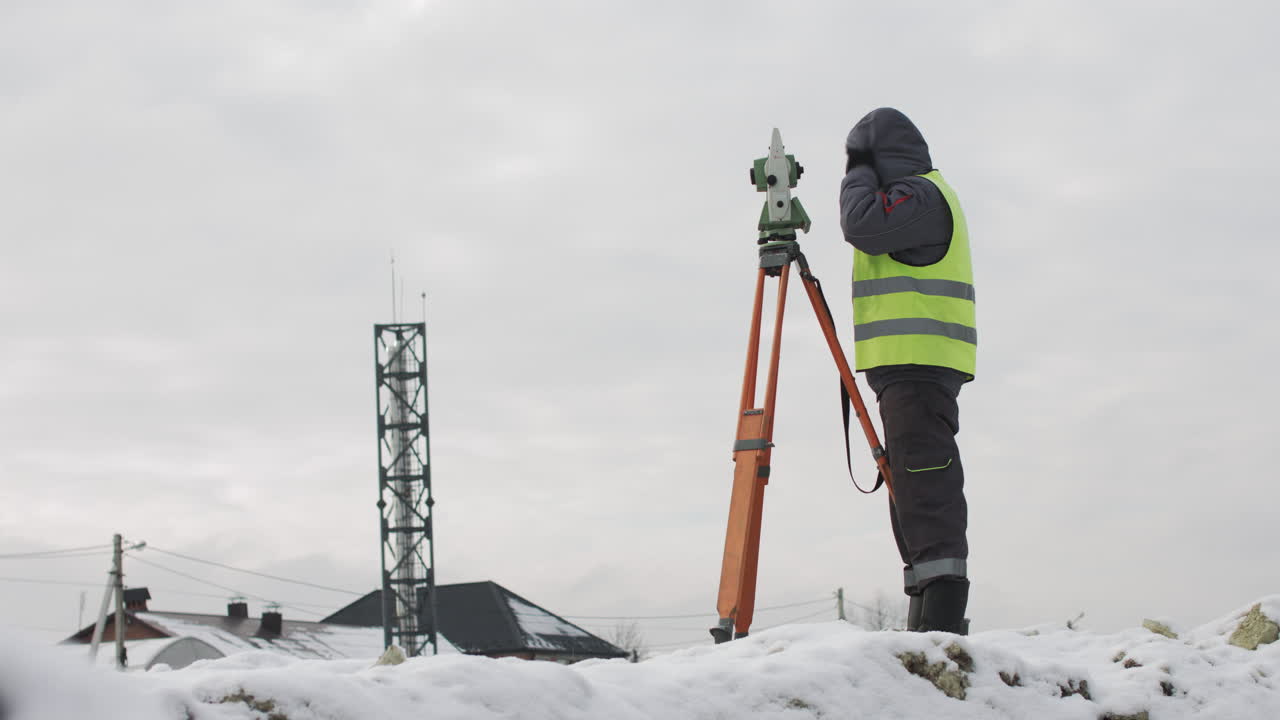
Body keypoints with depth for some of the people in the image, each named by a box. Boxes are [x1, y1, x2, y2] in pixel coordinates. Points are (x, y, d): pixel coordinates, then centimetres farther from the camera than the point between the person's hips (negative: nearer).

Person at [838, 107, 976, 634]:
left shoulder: (920, 194, -6)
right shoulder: (919, 197, 26)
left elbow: (864, 225, -20)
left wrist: (858, 175, -6)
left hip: (918, 363, -11)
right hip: (912, 367, 11)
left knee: (926, 480, -16)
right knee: (911, 485, 9)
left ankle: (942, 615, -22)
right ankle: (928, 615, 10)